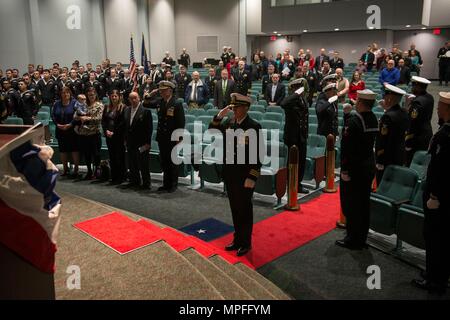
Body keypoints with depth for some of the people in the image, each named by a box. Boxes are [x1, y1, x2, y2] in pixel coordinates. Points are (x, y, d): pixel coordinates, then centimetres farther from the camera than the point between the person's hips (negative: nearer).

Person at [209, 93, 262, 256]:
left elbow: (257, 154, -14)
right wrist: (219, 116, -5)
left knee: (244, 209, 7)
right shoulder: (228, 123, 5)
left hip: (245, 175, -5)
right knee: (235, 208, 16)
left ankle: (245, 243, 22)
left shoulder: (254, 126, -12)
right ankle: (237, 238, 31)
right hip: (230, 173, 6)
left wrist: (252, 177, -17)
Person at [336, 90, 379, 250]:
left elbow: (346, 146, -21)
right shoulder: (374, 119, 5)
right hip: (369, 166, 8)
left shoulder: (354, 120, -19)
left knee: (351, 204, 2)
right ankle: (362, 238, 27)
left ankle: (353, 240, 10)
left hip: (354, 168, -8)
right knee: (364, 203, 15)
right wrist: (347, 114, 8)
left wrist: (344, 169, -17)